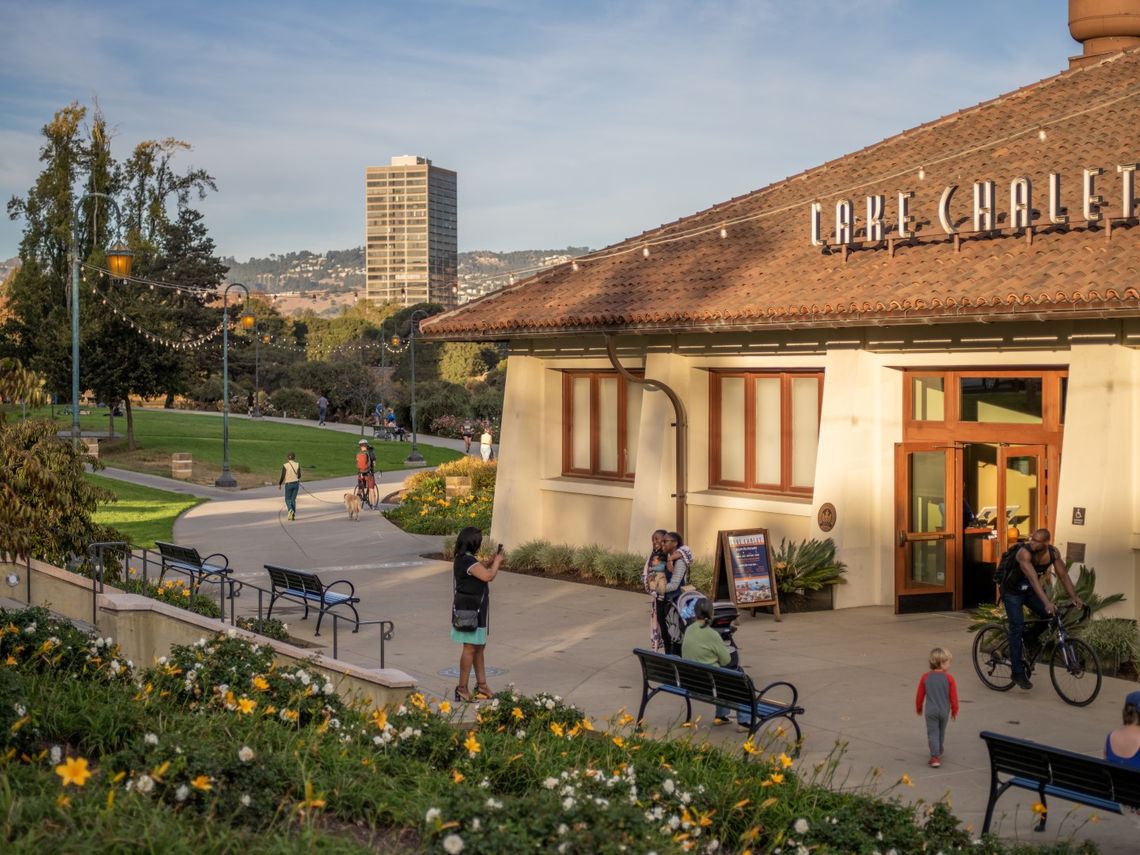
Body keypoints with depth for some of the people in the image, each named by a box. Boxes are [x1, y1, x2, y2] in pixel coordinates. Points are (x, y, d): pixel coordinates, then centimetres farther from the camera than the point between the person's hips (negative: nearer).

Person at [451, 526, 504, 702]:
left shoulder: (462, 560, 12)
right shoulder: (468, 561, -21)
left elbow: (482, 574, 22)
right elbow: (488, 576, -25)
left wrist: (492, 562, 13)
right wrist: (497, 562, -8)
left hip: (475, 610, 11)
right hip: (470, 610, -11)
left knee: (479, 647, 16)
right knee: (470, 648, -6)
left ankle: (481, 685, 25)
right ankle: (462, 689, -1)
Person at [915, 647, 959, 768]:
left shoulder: (926, 677, -6)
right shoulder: (949, 678, -11)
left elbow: (920, 695, 1)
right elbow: (953, 696, -6)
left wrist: (918, 708, 17)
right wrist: (954, 711, 8)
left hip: (930, 711, -1)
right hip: (944, 711, 1)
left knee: (932, 733, 0)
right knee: (941, 732, 21)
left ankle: (935, 756, -12)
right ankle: (939, 752, 39)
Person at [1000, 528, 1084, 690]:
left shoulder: (1053, 553, -16)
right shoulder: (1025, 553, -34)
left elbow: (1063, 575, -14)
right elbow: (1033, 578, -42)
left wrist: (1074, 597, -26)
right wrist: (1046, 602, -51)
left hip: (1030, 591, 6)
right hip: (1012, 592, -6)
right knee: (1017, 627, -13)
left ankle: (1030, 637, 16)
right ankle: (1017, 672, -8)